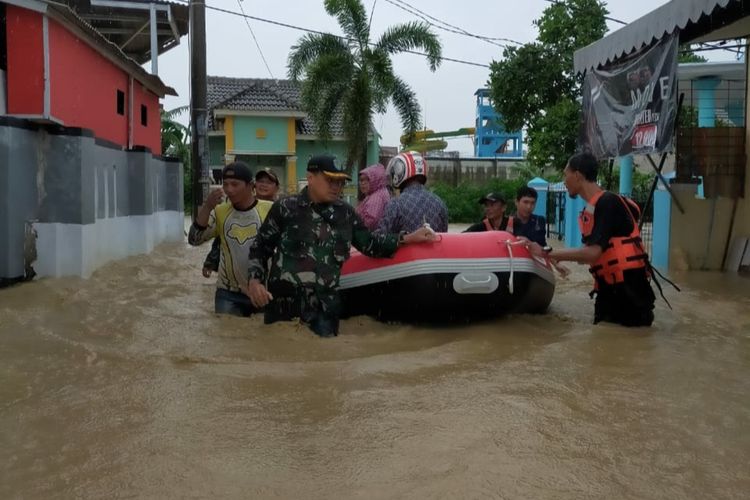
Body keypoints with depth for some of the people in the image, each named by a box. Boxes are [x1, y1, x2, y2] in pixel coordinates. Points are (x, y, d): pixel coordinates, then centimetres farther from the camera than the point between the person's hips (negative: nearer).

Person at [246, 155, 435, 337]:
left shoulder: (345, 213, 9)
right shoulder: (285, 208, -2)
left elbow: (370, 244, 14)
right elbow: (259, 248, 4)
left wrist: (407, 238, 3)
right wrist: (254, 280, -11)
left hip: (324, 309, 3)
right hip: (283, 306, -3)